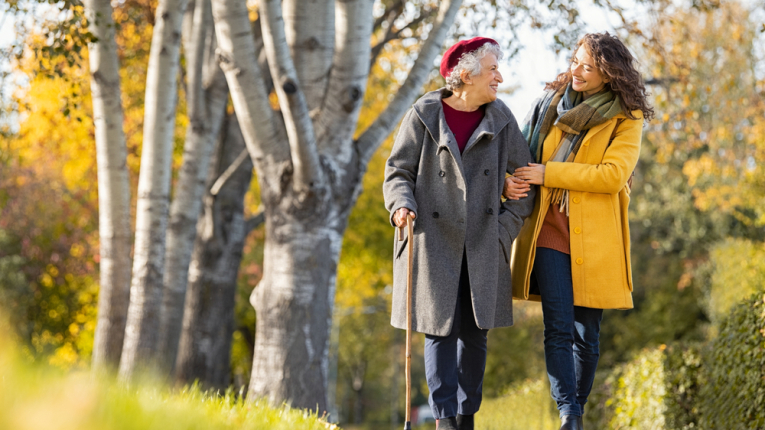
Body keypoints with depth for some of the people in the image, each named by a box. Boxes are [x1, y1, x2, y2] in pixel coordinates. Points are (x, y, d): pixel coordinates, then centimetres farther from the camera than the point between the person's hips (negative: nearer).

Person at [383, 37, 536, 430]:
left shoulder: (500, 120, 6)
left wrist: (507, 227, 1)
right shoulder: (423, 116, -2)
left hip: (482, 247, 3)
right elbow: (398, 171, 2)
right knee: (440, 329, -4)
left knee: (475, 332, 3)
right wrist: (401, 205, -18)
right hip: (434, 242, -3)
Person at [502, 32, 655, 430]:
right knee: (558, 329, -12)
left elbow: (613, 174, -13)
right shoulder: (551, 102, 12)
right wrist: (511, 181, -4)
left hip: (595, 239, -1)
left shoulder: (626, 119, 1)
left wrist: (548, 174, -13)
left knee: (586, 335, 4)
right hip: (549, 231, 1)